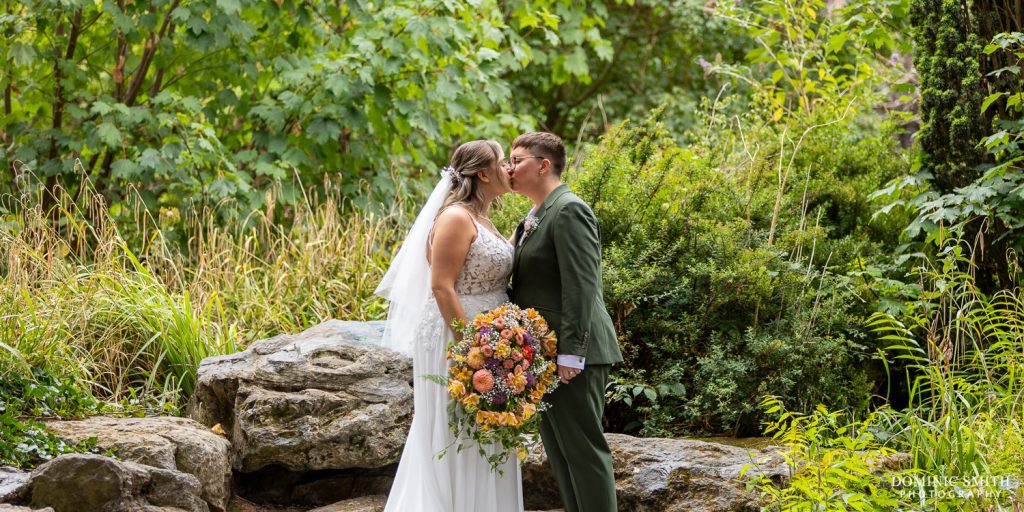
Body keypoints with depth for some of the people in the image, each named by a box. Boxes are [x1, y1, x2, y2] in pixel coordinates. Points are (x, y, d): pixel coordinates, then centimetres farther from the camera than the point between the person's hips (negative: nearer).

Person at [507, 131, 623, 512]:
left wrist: (571, 353, -23)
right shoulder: (535, 217, 16)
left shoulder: (568, 210, -13)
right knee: (559, 451, 13)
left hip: (571, 353, -10)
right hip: (544, 353, 10)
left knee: (583, 448, -5)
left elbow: (581, 287, -19)